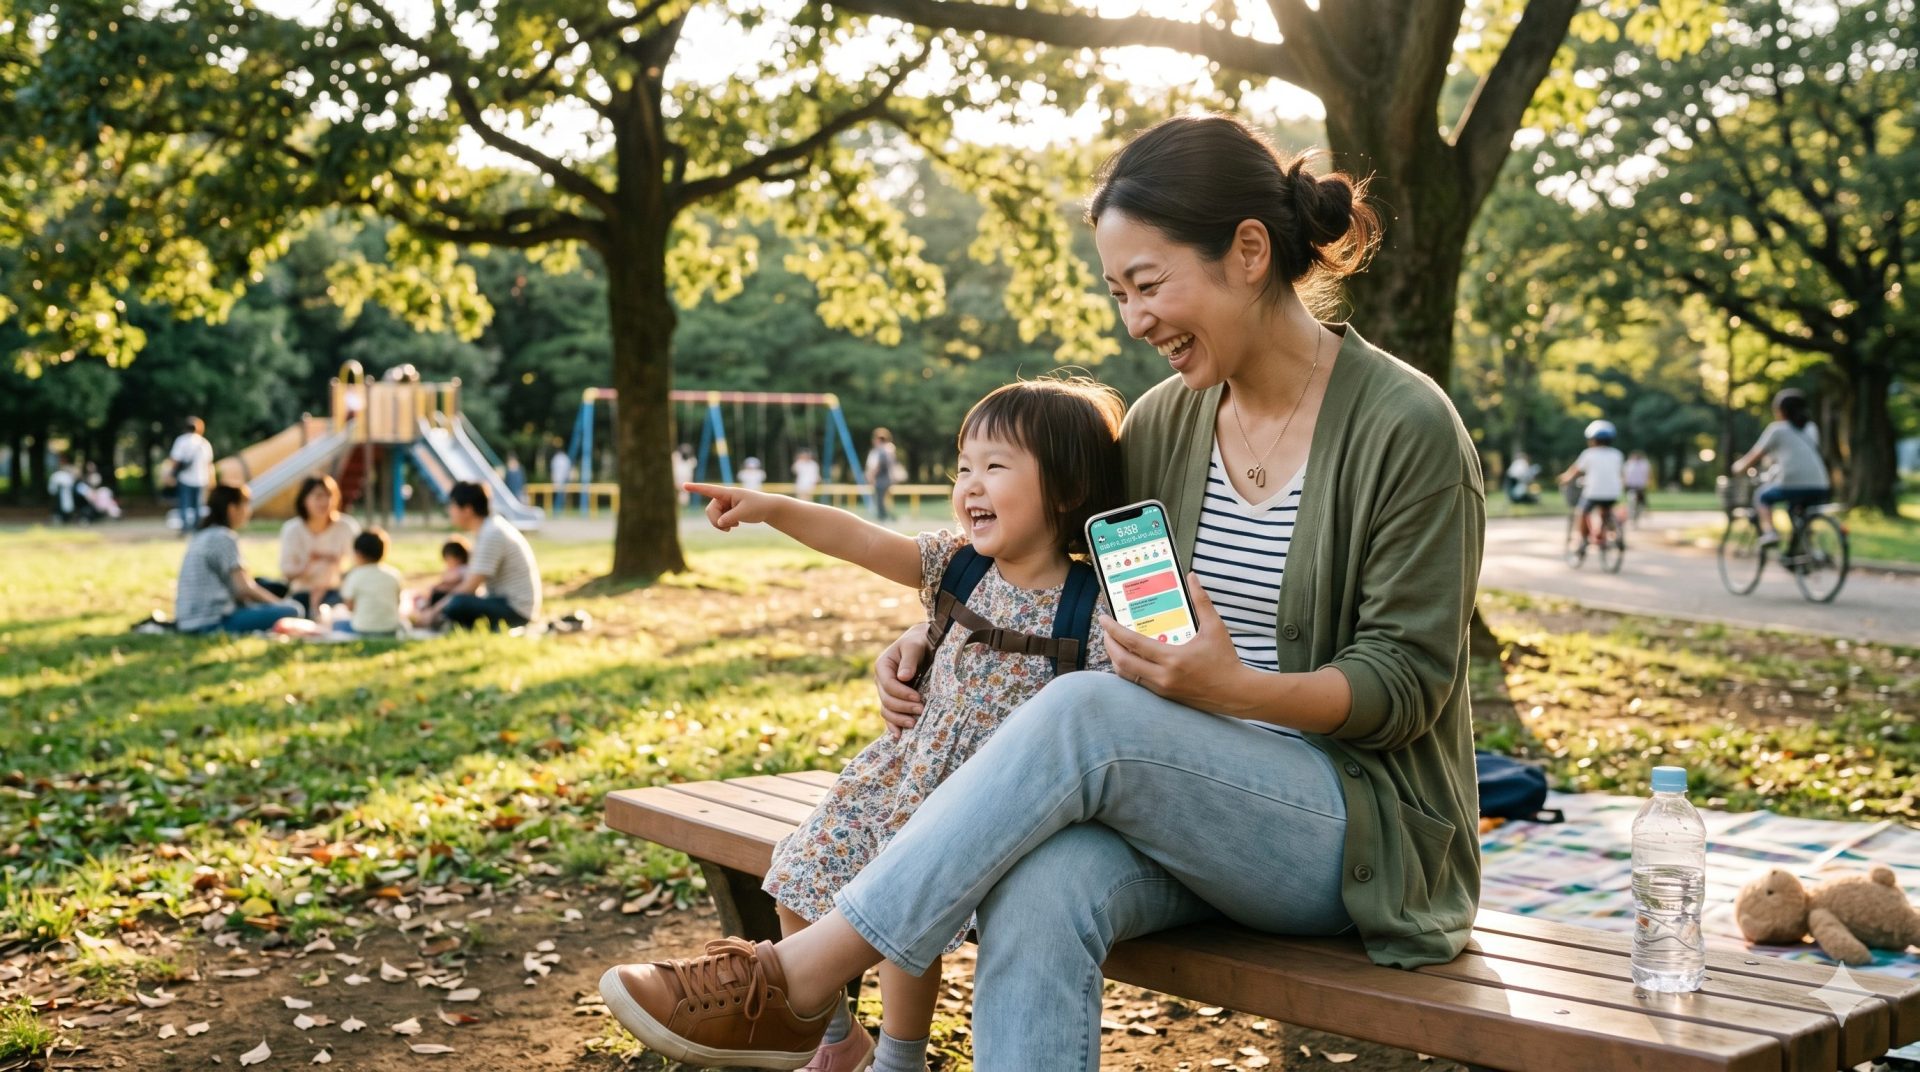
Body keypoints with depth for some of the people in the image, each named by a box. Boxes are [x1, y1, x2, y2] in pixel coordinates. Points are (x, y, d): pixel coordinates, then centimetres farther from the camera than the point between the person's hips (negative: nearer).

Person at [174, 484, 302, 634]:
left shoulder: (201, 536, 20)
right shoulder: (224, 538, -8)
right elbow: (244, 588, -13)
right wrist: (279, 603, 1)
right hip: (214, 622, -10)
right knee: (291, 611, -15)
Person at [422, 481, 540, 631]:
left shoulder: (492, 534, -19)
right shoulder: (488, 529, 10)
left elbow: (470, 587, -19)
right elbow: (469, 578, 12)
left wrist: (436, 611, -11)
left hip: (516, 609, -10)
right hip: (505, 602, 10)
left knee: (458, 604, -32)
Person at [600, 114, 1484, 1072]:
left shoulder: (1407, 428, -10)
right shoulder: (1164, 422, 8)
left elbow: (1406, 680, -11)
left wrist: (1242, 690, -28)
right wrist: (940, 640, 1)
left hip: (1364, 825, -4)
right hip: (1194, 799, 5)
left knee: (1084, 714, -32)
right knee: (1037, 893, -32)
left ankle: (801, 976, -23)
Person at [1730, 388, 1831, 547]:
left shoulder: (1777, 429, 9)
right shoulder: (1811, 428, 23)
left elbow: (1756, 455, 14)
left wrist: (1739, 466, 32)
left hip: (1791, 484, -5)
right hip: (1819, 488, 5)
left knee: (1762, 496, 21)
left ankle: (1769, 531, -1)